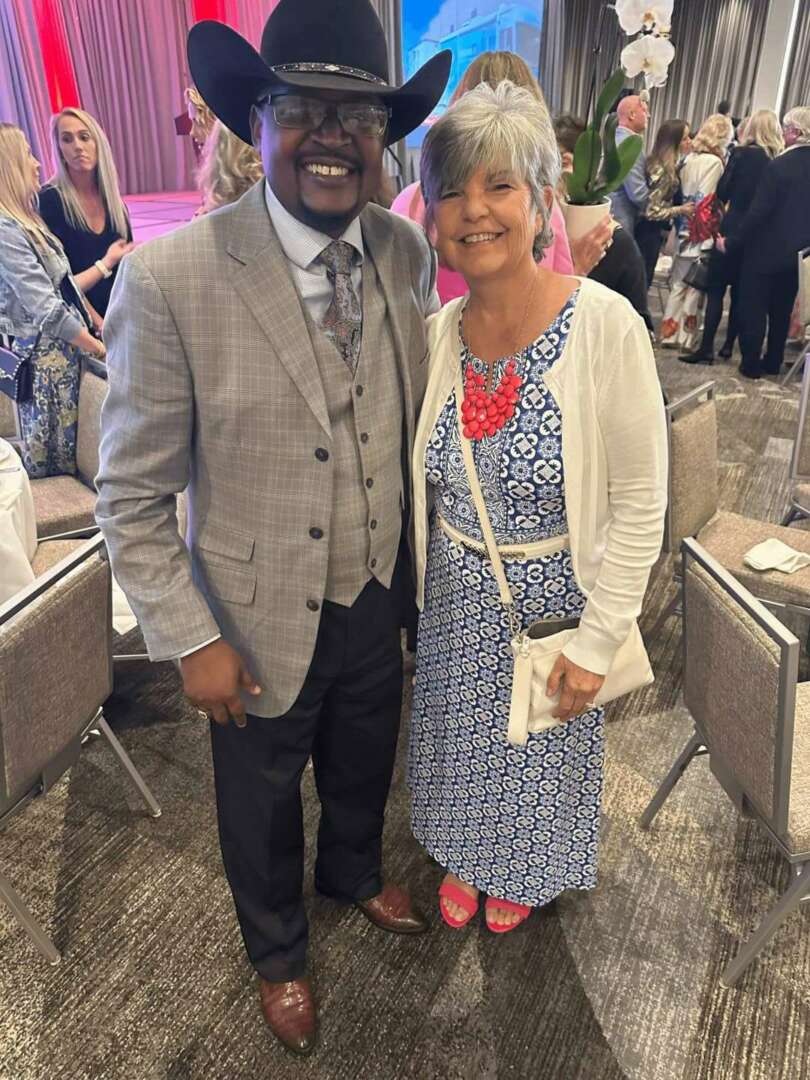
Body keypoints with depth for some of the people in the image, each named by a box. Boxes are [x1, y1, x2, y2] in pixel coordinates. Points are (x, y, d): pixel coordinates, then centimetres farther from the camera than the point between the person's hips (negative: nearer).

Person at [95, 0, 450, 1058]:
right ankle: (277, 949, 56)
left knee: (364, 766, 29)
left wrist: (419, 566, 6)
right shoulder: (170, 277, -22)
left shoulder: (408, 252, -7)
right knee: (263, 803, 23)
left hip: (379, 599, 4)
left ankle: (355, 872, 64)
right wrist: (192, 642, -14)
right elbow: (131, 497, -15)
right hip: (263, 622, -3)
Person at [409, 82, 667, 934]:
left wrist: (597, 641, -15)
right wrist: (413, 601, 5)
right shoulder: (436, 333, -7)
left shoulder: (605, 326, -21)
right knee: (458, 742, 24)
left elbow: (640, 505, -17)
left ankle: (525, 874, 55)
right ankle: (464, 859, 56)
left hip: (552, 594, -3)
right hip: (455, 598, 4)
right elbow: (422, 484, 4)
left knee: (540, 750, 22)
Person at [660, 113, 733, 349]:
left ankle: (670, 330, 18)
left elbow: (683, 193, 7)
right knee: (693, 286, 2)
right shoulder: (715, 162, -13)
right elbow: (706, 201, -17)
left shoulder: (690, 159, 6)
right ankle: (684, 335, 7)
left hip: (685, 229, 7)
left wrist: (682, 225, 9)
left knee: (679, 283, 13)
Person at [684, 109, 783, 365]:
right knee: (740, 291, 13)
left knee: (715, 288, -1)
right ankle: (728, 345, 16)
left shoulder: (742, 154, -6)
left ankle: (707, 348, -8)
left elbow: (722, 192, -6)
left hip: (734, 230, -4)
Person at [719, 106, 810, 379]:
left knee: (753, 308, 5)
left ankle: (751, 364, 9)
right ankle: (773, 362, 25)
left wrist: (730, 242, -12)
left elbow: (758, 212, -20)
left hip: (766, 250, -6)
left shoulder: (777, 167, -19)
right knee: (782, 310, 16)